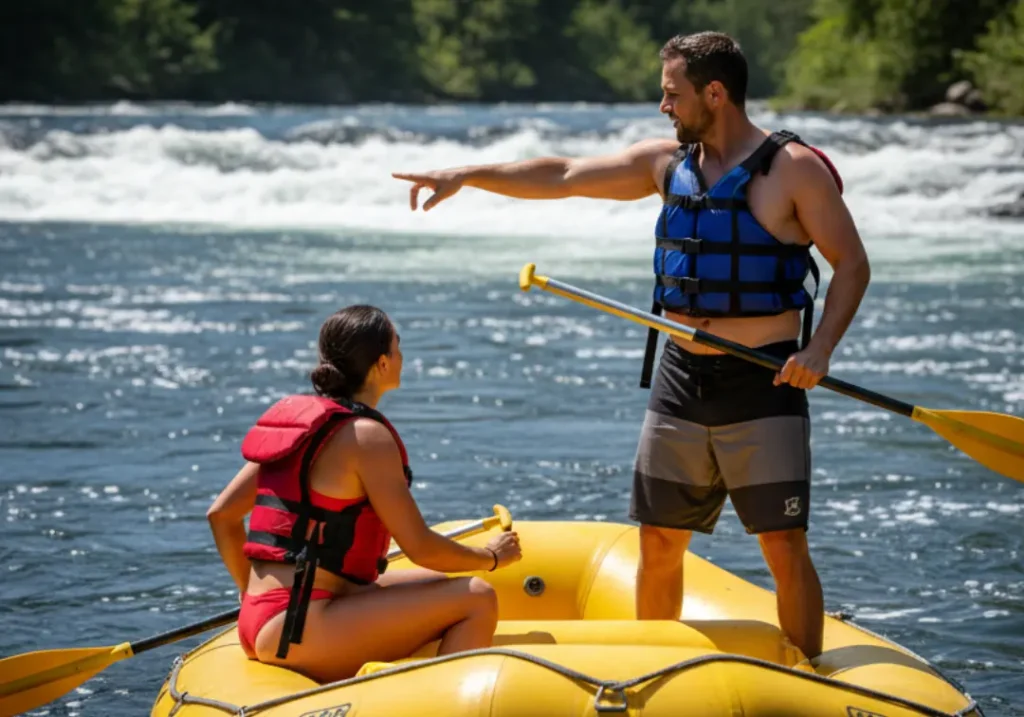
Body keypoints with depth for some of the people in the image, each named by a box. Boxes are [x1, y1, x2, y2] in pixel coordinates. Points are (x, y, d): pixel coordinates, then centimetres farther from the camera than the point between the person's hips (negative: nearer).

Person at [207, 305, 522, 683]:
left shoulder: (294, 417, 14)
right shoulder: (366, 435, -11)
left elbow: (221, 514, 16)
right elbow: (420, 548, -11)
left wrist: (253, 595, 26)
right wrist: (491, 557, 6)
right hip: (298, 631, -9)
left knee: (436, 588, 22)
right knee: (476, 600, -10)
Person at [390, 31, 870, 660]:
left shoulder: (793, 169, -9)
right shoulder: (668, 163, 8)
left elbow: (853, 264, -7)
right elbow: (563, 176, 10)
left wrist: (820, 348, -20)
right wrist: (467, 176, 5)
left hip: (763, 383, -6)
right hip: (681, 378, 6)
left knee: (785, 548, -7)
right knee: (658, 543, 9)